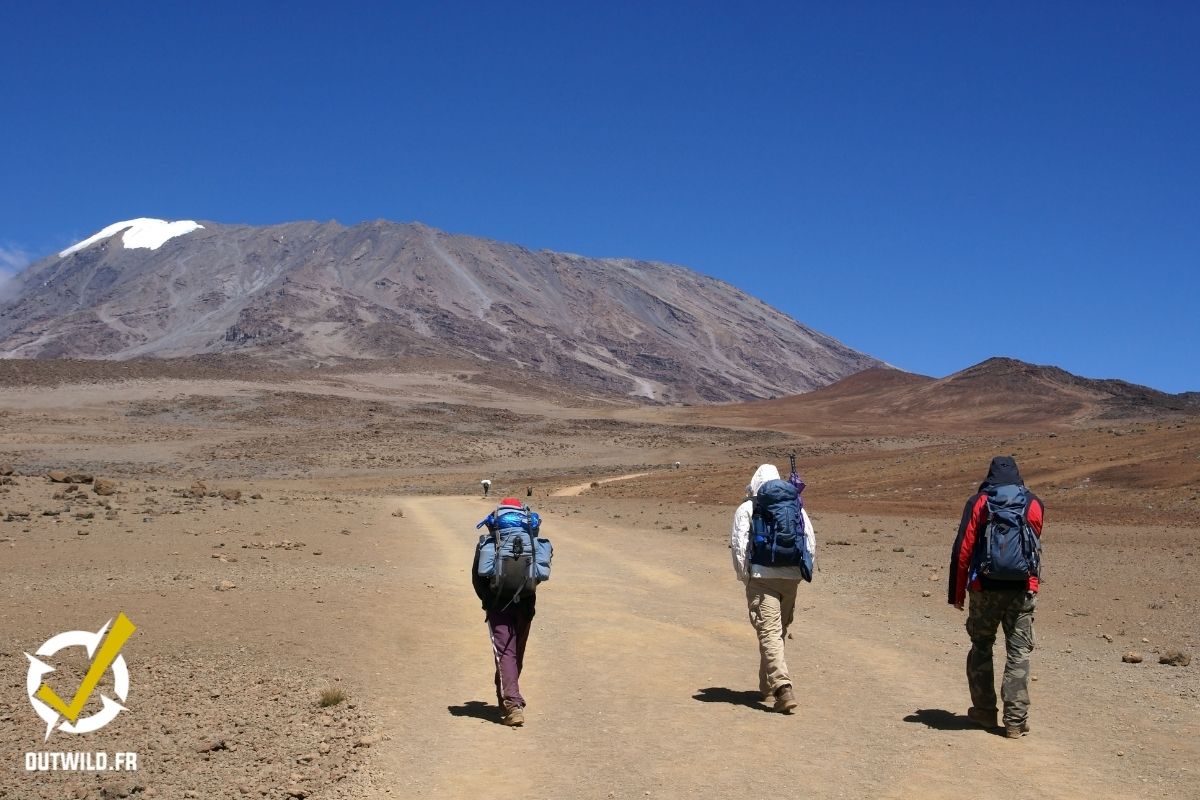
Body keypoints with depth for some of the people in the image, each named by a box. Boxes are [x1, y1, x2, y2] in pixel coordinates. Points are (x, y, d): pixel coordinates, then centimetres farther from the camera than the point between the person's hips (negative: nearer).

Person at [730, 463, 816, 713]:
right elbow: (811, 540, 8)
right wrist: (802, 570, 15)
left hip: (761, 578, -4)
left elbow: (738, 544, -7)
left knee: (769, 633, -7)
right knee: (780, 631, 17)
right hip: (791, 578, 4)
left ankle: (783, 687, -23)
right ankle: (768, 688, 28)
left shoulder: (746, 509, 0)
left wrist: (744, 575, 3)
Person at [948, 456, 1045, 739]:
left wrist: (957, 593, 2)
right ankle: (1015, 720, 1)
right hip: (1022, 591, 1)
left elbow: (962, 550, -4)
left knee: (981, 649, 15)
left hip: (985, 589, -1)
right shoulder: (1034, 505, 4)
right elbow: (1034, 547, 16)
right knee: (1019, 653, 4)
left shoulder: (978, 503, -2)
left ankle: (984, 710, 20)